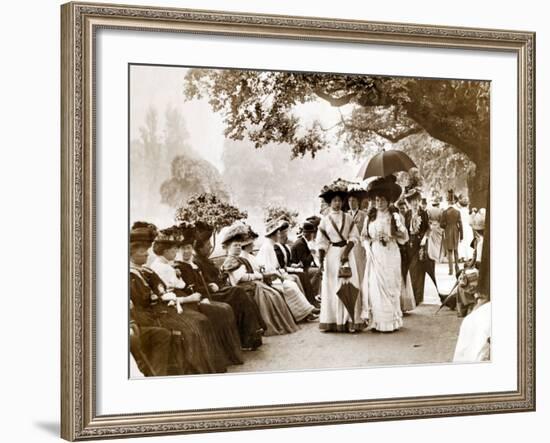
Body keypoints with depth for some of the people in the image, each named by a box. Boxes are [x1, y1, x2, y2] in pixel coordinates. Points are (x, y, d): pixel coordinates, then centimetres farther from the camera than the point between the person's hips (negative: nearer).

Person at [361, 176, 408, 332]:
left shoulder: (394, 216, 1)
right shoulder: (370, 217, 10)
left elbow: (404, 236, -1)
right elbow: (363, 236, 14)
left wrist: (390, 236, -16)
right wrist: (372, 239, -6)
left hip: (390, 256, -3)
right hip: (375, 256, 3)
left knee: (389, 286, -3)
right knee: (374, 286, -2)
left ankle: (391, 322, 3)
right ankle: (376, 321, 3)